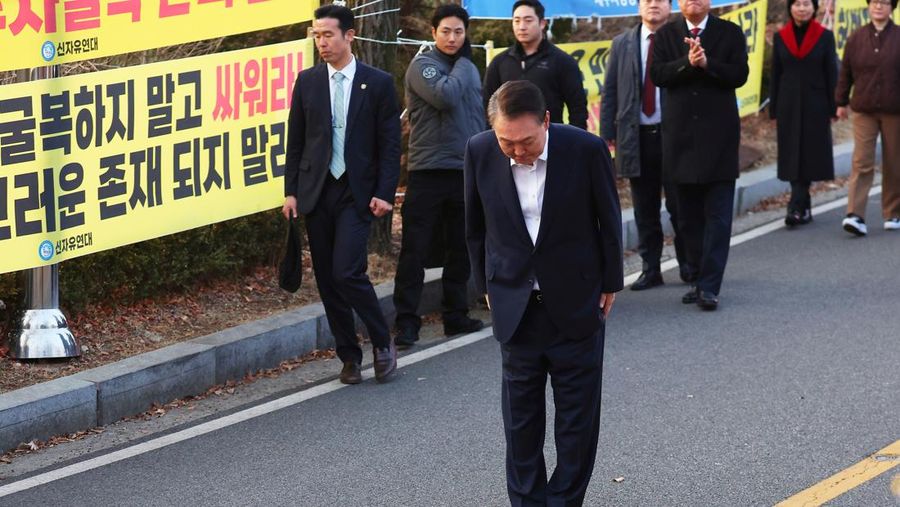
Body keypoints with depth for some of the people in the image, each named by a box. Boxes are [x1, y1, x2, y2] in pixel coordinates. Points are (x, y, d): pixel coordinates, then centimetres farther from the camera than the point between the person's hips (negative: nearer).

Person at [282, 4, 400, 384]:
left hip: (357, 192, -4)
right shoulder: (307, 81, 6)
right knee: (326, 278, 4)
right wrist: (291, 190, 3)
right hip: (317, 192, 4)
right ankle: (349, 356, 15)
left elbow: (390, 143, -1)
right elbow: (296, 140, 9)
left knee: (347, 272, -15)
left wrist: (385, 193, -9)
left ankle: (382, 342, 5)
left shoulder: (378, 83, -1)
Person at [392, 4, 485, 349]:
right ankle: (406, 323, -4)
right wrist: (462, 63, -9)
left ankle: (456, 316, 20)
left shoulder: (469, 69, 15)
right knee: (415, 249, -5)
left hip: (466, 172, 6)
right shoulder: (422, 65, -5)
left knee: (460, 250, 11)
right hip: (428, 171, -6)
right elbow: (445, 95, -22)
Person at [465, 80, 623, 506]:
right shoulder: (480, 152, -11)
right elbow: (475, 227, 5)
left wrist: (610, 284, 3)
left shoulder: (586, 150, -17)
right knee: (521, 415, 9)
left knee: (578, 414, 5)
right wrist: (488, 287, 8)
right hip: (516, 306, 2)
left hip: (577, 304, -2)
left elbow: (609, 222, -3)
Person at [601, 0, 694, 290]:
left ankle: (688, 266, 14)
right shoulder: (622, 44, 10)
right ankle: (651, 269, 13)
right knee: (645, 209, 7)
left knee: (679, 205, 0)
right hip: (636, 136, 3)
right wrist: (607, 133, 3)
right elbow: (610, 91, 10)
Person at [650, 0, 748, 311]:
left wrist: (707, 63, -20)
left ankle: (709, 286, -8)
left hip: (718, 136, -2)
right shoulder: (666, 35, 7)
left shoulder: (730, 33, 3)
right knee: (689, 217, 8)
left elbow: (739, 75, -7)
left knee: (717, 215, -6)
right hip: (680, 135, 3)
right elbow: (657, 75, -6)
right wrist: (687, 63, -20)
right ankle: (702, 277, 18)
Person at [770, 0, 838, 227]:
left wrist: (832, 109, -2)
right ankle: (804, 208, 13)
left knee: (809, 155, -7)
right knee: (793, 155, 3)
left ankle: (796, 207, -11)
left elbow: (832, 74, 2)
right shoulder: (781, 37, 5)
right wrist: (774, 111, 5)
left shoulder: (825, 36, 1)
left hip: (815, 105, -2)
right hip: (789, 105, 2)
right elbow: (775, 76, 7)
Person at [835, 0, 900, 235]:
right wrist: (841, 102, 10)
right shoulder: (857, 38, 3)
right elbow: (846, 72, 9)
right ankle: (855, 215, -14)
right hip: (864, 110, 0)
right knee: (861, 162, -8)